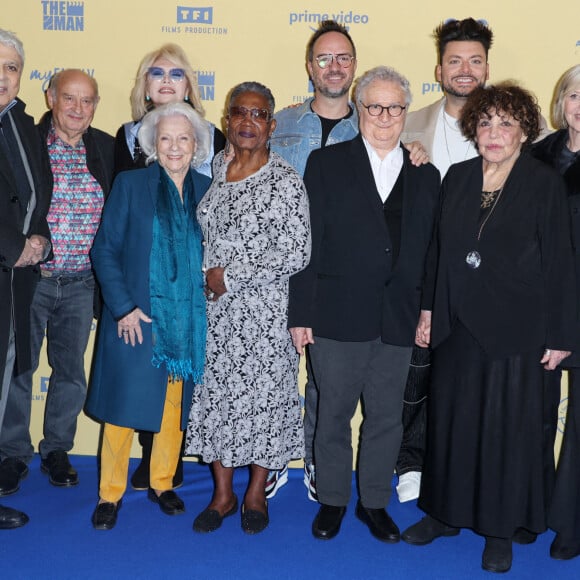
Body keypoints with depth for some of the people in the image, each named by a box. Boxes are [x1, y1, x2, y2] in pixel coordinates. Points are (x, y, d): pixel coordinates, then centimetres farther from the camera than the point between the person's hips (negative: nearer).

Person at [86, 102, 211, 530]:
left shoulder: (207, 189, 5)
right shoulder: (130, 185, -1)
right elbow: (105, 250, -3)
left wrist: (209, 300, -2)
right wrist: (124, 308, -10)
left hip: (188, 322, 3)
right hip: (136, 318, -2)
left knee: (175, 407, 12)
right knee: (123, 406, 3)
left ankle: (162, 484, 30)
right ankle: (111, 494, 20)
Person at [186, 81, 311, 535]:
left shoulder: (285, 181, -11)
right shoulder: (215, 167, 6)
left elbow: (296, 254, -16)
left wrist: (231, 276, -14)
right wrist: (207, 277, 6)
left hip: (264, 311, -5)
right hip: (215, 309, 5)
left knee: (262, 395, 6)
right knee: (215, 393, 10)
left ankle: (256, 494, 27)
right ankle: (223, 493, 27)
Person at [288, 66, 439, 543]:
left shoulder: (425, 176, 11)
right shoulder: (327, 164, 3)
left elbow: (431, 252, 9)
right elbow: (307, 242, -2)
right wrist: (300, 312, -7)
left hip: (399, 320, 3)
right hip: (338, 317, -2)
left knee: (387, 416, 11)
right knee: (334, 413, 9)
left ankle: (375, 501, 29)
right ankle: (332, 500, 28)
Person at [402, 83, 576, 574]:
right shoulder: (457, 178, 6)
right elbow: (439, 249, 10)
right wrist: (427, 309, 7)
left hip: (515, 330, -4)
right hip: (457, 326, 4)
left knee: (508, 426, 6)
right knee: (450, 418, 13)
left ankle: (502, 527, 23)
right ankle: (446, 511, 31)